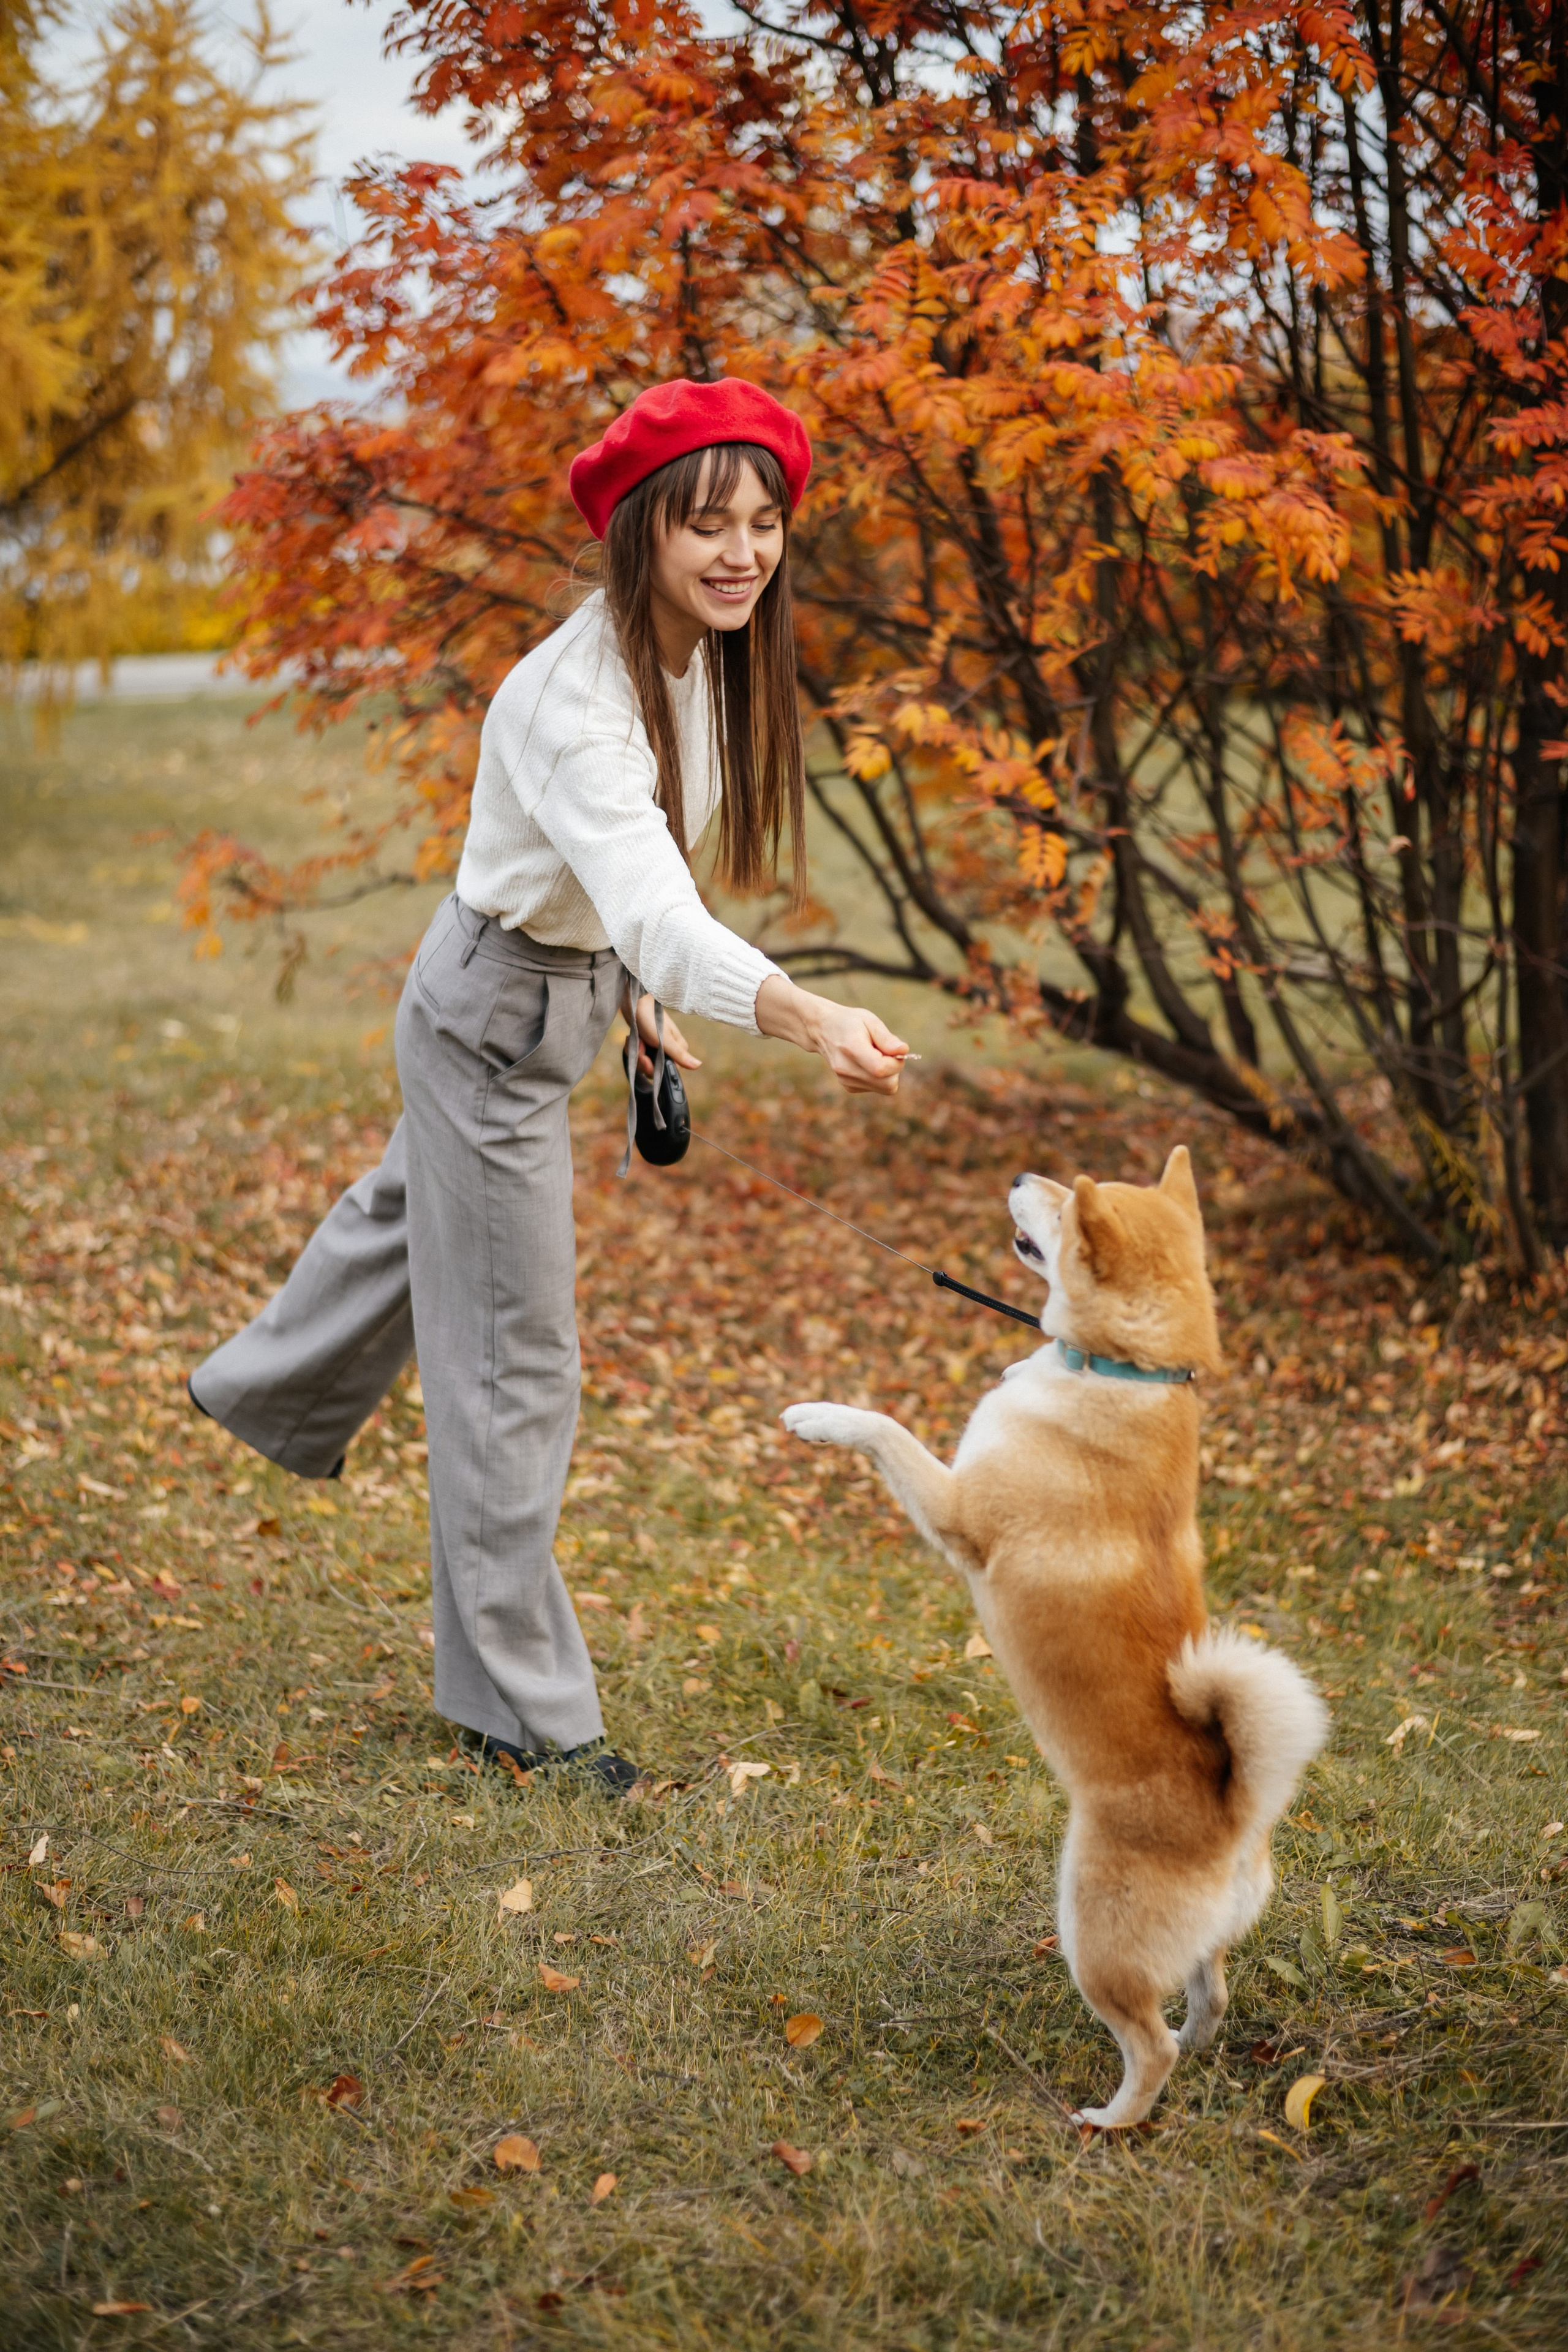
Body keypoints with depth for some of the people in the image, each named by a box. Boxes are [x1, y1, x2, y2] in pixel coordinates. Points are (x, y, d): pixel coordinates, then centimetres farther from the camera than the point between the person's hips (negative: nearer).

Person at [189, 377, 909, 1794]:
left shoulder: (700, 657, -5)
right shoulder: (570, 702, -33)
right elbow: (656, 909, -49)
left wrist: (635, 990, 10)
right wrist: (806, 1018, -63)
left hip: (565, 997, 9)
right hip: (495, 1014, -9)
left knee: (422, 1211, 33)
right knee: (513, 1367, -1)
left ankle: (275, 1397, 63)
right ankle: (522, 1709, 12)